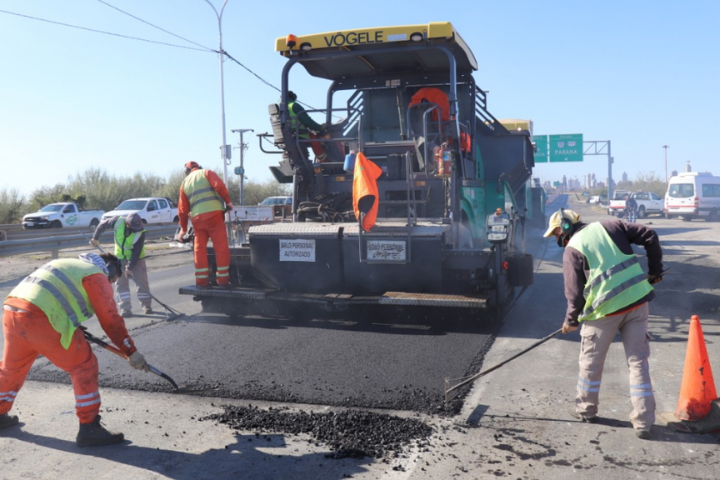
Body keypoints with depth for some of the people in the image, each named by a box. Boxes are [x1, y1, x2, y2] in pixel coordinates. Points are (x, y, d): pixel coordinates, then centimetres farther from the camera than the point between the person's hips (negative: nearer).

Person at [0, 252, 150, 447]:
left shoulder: (69, 265, 28)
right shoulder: (97, 276, 3)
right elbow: (110, 320, 0)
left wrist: (76, 331, 34)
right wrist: (131, 351, 5)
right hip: (38, 318, -9)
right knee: (84, 365, 0)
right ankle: (89, 428, 1)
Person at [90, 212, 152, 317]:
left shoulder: (140, 232, -29)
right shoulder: (118, 222, -25)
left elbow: (137, 252, -25)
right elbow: (102, 225, -5)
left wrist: (130, 267, -25)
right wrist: (95, 238, 2)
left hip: (136, 258, -2)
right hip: (120, 257, 2)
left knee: (142, 281, -2)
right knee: (121, 282, -1)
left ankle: (146, 305, 14)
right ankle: (125, 308, 4)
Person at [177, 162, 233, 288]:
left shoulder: (185, 183, 22)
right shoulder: (206, 173, 11)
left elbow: (182, 209, 21)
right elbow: (220, 186, -9)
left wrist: (183, 228, 28)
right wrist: (228, 201, 2)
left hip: (197, 218, 4)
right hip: (214, 214, -4)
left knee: (200, 248, 13)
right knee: (221, 247, -1)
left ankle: (201, 280, 12)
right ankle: (222, 279, -2)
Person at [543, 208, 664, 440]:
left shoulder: (572, 249, -4)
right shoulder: (609, 226, 9)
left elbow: (575, 293, -6)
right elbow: (649, 236, 6)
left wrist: (571, 320, 9)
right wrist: (655, 270, 15)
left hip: (606, 308, -4)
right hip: (637, 300, 5)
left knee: (591, 362, 15)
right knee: (638, 362, 11)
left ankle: (586, 409, 30)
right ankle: (644, 421, 12)